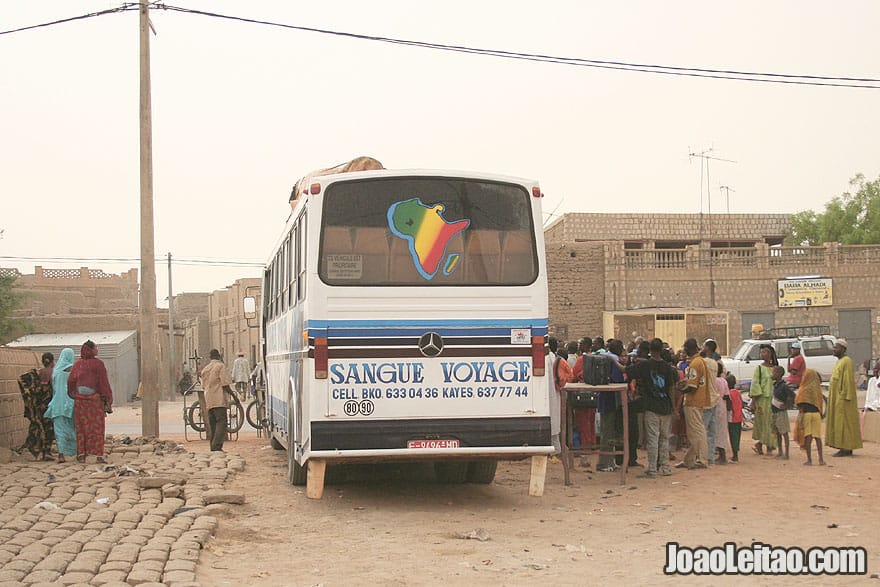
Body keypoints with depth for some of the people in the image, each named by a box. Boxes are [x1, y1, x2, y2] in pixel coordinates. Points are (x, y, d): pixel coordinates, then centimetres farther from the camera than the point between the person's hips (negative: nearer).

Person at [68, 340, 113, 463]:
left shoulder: (77, 364, 4)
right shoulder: (98, 363, -9)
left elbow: (70, 381, 2)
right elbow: (104, 383, -10)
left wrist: (73, 395, 17)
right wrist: (108, 401, -6)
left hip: (80, 399, 4)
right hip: (95, 400, -4)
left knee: (82, 427, 10)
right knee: (97, 427, 2)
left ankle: (81, 454, 9)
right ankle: (99, 455, -1)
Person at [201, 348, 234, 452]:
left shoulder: (205, 369, 18)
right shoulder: (220, 366, -5)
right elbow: (225, 384, -11)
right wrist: (233, 395, -4)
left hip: (208, 400, 8)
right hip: (219, 400, -8)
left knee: (212, 425, 10)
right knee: (221, 423, -11)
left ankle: (214, 447, 9)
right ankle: (216, 446, -22)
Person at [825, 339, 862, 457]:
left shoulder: (847, 361, -13)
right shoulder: (839, 361, 18)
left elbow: (848, 380, -19)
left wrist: (845, 396, -24)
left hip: (843, 398, -10)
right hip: (836, 398, 10)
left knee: (844, 422, -9)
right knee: (838, 423, 9)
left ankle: (846, 448, -7)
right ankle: (844, 448, 12)